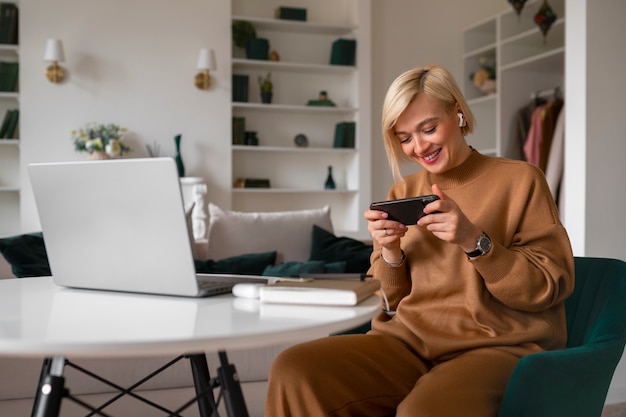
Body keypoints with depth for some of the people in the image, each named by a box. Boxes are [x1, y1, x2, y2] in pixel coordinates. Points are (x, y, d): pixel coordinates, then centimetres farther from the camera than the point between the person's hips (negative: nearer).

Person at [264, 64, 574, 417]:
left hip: (497, 346, -4)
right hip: (408, 343, 5)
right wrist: (390, 252, -5)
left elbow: (552, 287, -3)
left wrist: (475, 241, -16)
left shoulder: (520, 180, 3)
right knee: (293, 372, -21)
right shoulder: (403, 193, 15)